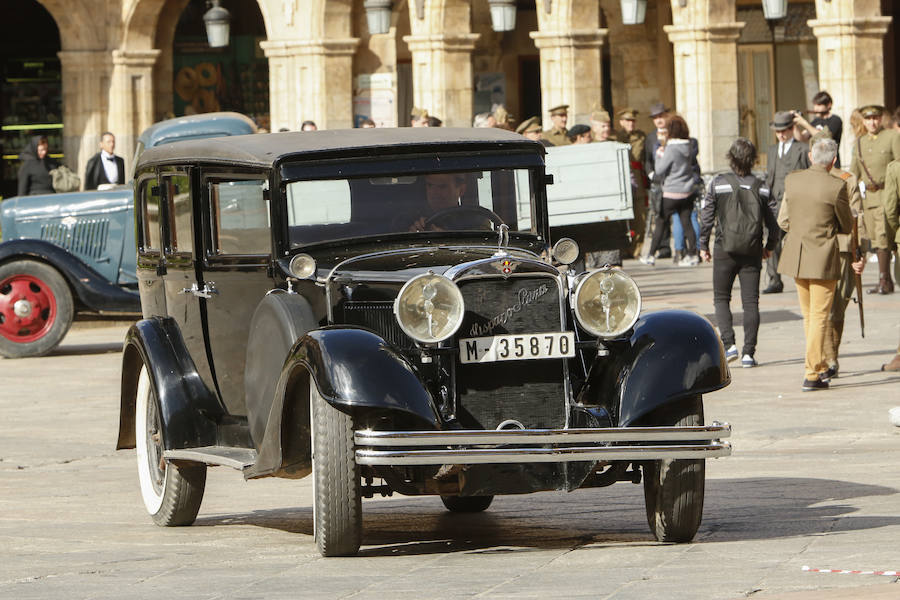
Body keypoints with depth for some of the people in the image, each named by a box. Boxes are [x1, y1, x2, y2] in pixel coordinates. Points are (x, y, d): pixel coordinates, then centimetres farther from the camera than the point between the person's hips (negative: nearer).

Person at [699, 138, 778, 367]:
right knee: (750, 302, 5)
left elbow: (706, 217, -5)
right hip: (752, 252, 2)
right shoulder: (761, 187, -1)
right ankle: (748, 353, 1)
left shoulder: (718, 183, -7)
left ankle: (728, 343, -5)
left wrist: (703, 246, 8)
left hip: (725, 250, -2)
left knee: (721, 298, 12)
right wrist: (769, 246, 18)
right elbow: (773, 221, 1)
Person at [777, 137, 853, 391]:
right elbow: (847, 226, -3)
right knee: (818, 317, 2)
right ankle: (811, 375, 0)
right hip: (823, 258, -5)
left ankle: (820, 366, 30)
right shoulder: (836, 187, -15)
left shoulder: (792, 180, -1)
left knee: (809, 315, 18)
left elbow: (783, 220, 6)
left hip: (796, 256, 5)